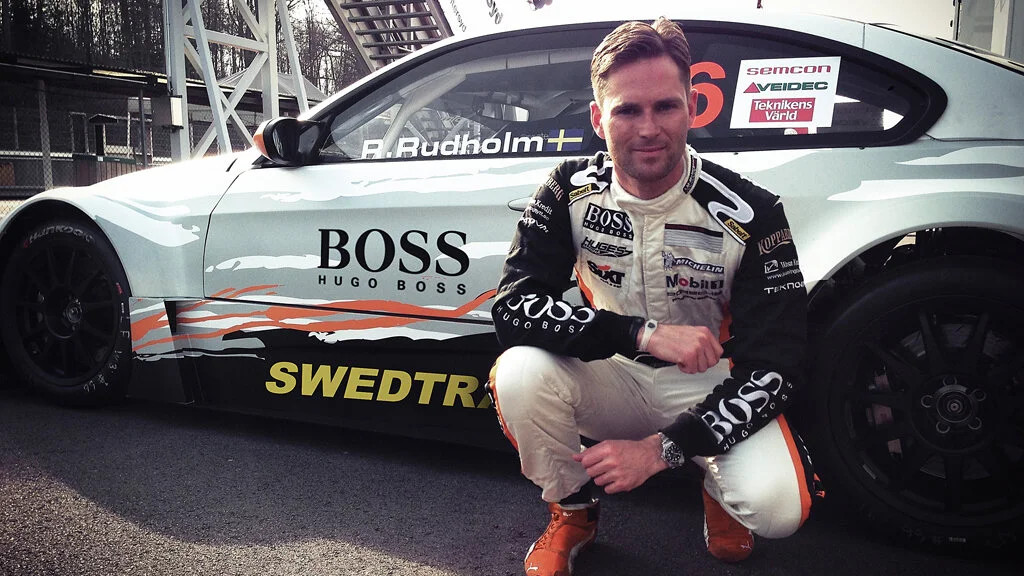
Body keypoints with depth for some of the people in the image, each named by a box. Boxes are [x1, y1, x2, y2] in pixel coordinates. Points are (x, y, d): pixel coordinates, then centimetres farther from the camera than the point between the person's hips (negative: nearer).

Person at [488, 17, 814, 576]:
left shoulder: (750, 213, -17)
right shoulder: (570, 192, -12)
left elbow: (774, 364, -17)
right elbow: (512, 306, -19)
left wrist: (663, 448, -27)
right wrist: (642, 334, -31)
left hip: (712, 387, -1)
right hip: (611, 379, 2)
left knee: (777, 506, -29)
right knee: (519, 375, -29)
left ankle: (716, 486, 12)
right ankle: (572, 514, 1)